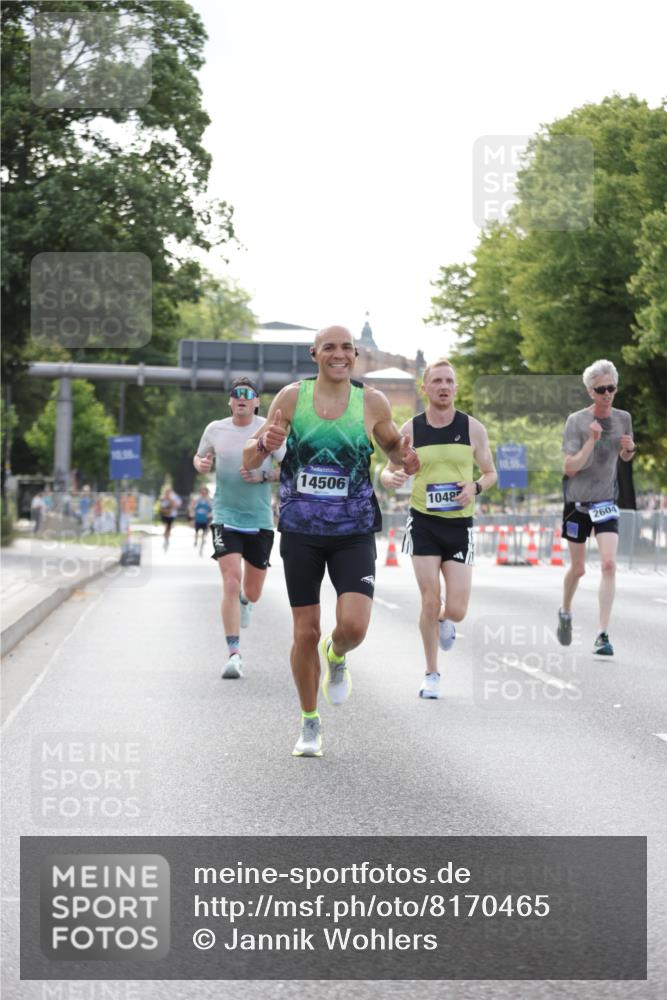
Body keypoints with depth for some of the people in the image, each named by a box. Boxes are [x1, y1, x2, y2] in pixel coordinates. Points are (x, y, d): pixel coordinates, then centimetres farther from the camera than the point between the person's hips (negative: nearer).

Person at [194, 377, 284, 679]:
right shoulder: (215, 429, 1)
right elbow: (200, 457, 17)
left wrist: (263, 475, -17)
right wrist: (201, 464, -7)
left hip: (260, 521, 1)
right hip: (226, 518, -1)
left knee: (253, 593, 12)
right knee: (231, 584, -17)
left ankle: (244, 600, 52)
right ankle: (234, 654, -13)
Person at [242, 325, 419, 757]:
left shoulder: (372, 402, -1)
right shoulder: (292, 396, -2)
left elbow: (393, 443, 16)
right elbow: (249, 460, 3)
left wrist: (405, 458, -7)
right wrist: (265, 444, -21)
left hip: (354, 532, 0)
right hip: (300, 531, 0)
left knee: (354, 626, -17)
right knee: (306, 633, 4)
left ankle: (336, 657, 21)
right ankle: (310, 723, 24)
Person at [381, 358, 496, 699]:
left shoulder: (473, 428, 0)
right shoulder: (410, 430, 0)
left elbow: (490, 472, 10)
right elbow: (388, 470, 10)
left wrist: (476, 486, -12)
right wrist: (389, 478, -14)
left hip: (459, 524, 0)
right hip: (423, 521, 0)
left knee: (456, 610, -5)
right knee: (430, 601, -7)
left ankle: (444, 621, 34)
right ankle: (431, 674, 11)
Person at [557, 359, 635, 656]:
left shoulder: (623, 418, 0)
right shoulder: (576, 421, -12)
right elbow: (569, 468, -16)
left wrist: (630, 449, -7)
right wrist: (592, 440, -27)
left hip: (606, 502, 2)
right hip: (577, 501, -2)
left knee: (609, 564, -15)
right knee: (578, 568, 10)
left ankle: (602, 634, -13)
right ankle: (565, 612, 40)